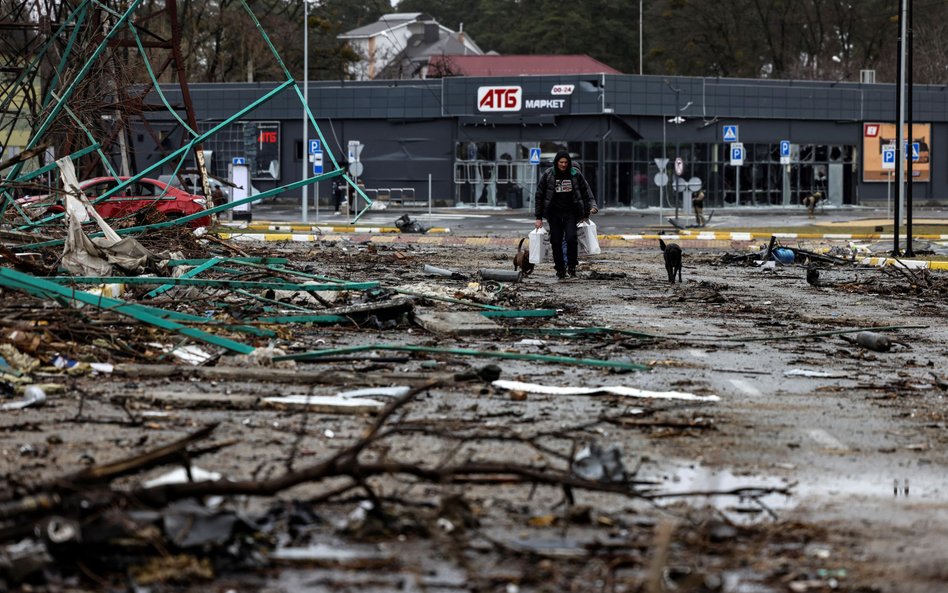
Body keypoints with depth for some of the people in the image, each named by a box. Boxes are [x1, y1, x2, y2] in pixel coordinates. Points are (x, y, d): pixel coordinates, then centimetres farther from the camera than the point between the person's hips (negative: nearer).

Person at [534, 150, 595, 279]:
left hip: (571, 213, -1)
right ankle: (560, 269, 12)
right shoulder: (548, 175, -2)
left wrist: (586, 214, 5)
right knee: (556, 242, 0)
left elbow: (586, 193, 7)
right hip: (554, 213, 1)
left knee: (571, 238, -16)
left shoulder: (576, 174, -1)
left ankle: (571, 267, -2)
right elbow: (539, 196, 2)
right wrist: (539, 217, 0)